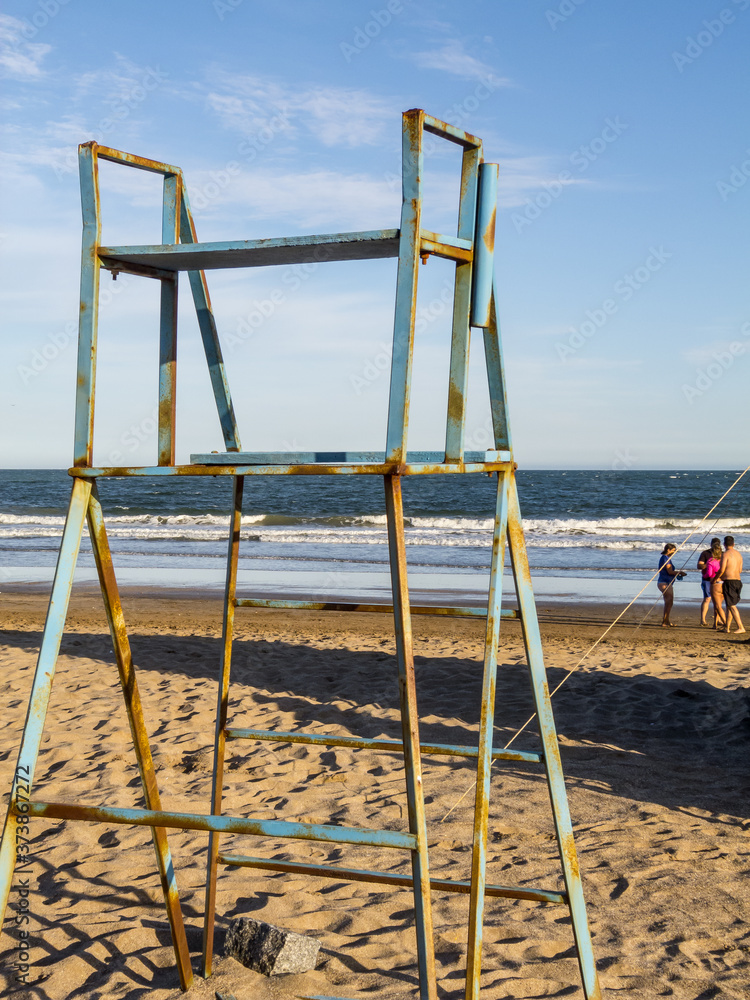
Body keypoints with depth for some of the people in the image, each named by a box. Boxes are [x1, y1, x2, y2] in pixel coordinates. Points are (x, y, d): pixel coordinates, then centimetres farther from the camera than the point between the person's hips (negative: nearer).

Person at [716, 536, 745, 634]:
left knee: (731, 606, -8)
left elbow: (721, 570, -17)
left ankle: (741, 627, -14)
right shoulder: (738, 554, 13)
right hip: (738, 581, 8)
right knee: (729, 605, 15)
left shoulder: (726, 554, -11)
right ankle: (727, 627, 16)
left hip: (729, 582, -8)